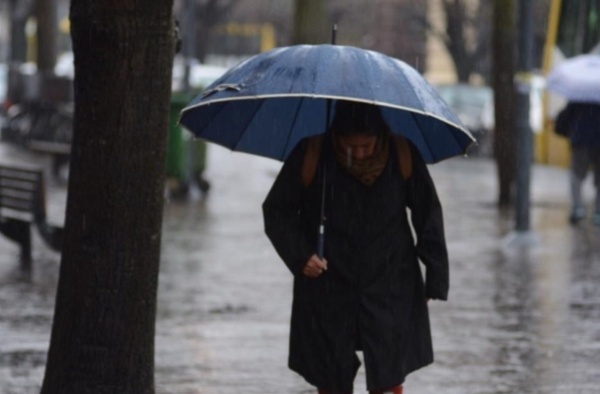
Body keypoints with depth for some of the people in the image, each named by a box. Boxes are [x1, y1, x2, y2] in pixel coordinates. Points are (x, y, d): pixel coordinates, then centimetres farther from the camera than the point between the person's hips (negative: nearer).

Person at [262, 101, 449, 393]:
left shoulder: (402, 154, -8)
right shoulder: (311, 154, -11)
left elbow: (428, 216, 3)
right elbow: (277, 212, 1)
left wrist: (436, 279, 2)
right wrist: (300, 255, -15)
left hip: (390, 289, 0)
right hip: (328, 290, 0)